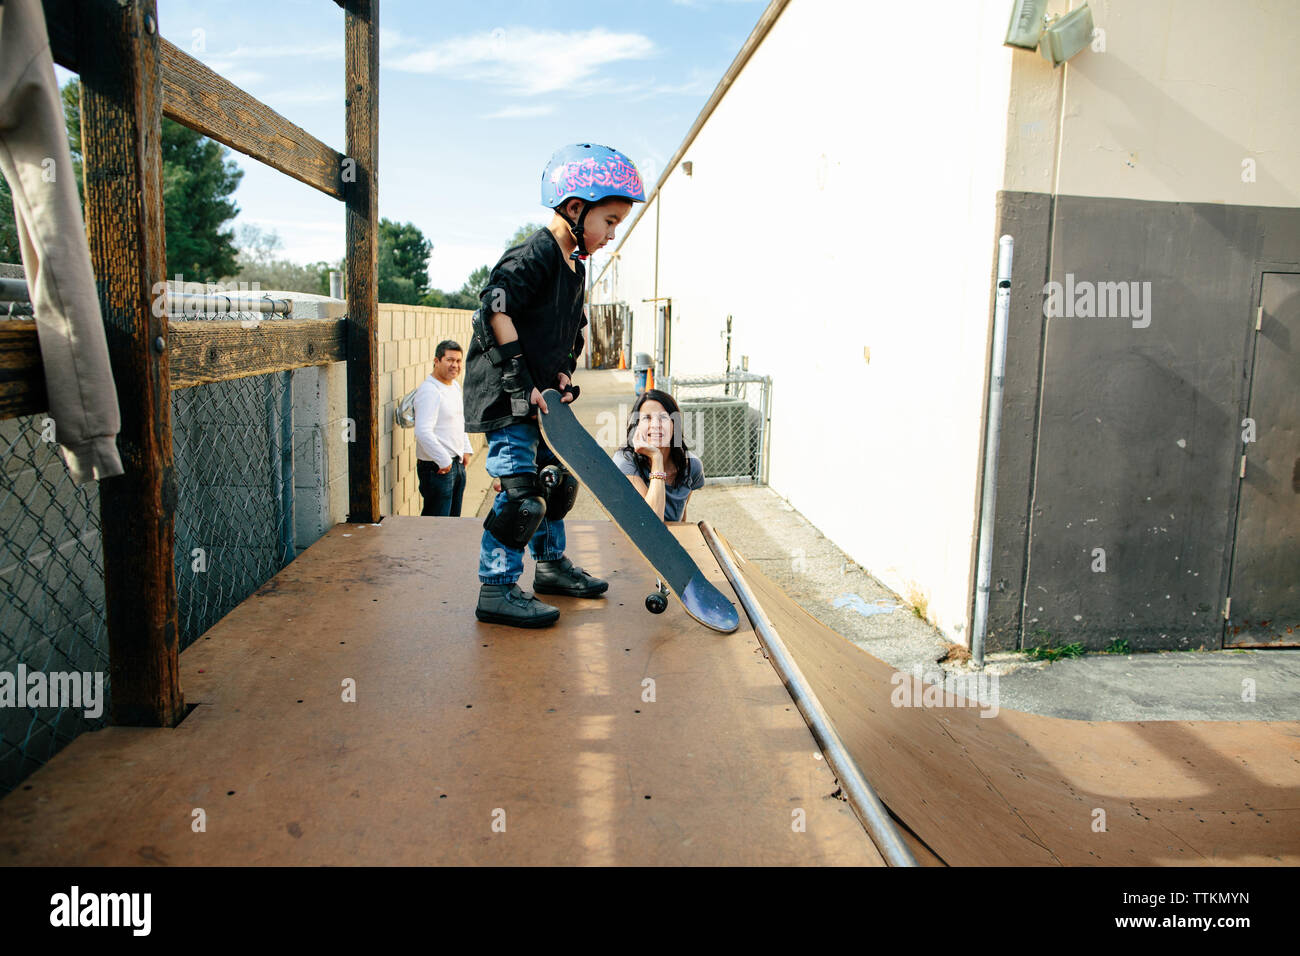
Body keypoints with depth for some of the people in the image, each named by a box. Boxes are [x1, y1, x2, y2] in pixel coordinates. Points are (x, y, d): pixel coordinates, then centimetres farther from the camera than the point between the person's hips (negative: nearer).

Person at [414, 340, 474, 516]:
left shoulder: (455, 386, 12)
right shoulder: (429, 390, -18)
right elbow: (423, 432, -26)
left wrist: (466, 450, 17)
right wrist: (444, 461, -21)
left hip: (457, 463, 9)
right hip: (437, 468, -9)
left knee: (454, 517, 16)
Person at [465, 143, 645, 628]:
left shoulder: (575, 267, 13)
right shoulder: (534, 255, -16)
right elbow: (495, 313, -24)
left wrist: (564, 373, 4)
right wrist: (519, 381, -24)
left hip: (538, 397, 10)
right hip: (505, 397, -10)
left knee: (556, 479, 18)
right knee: (521, 491, -10)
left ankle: (551, 565, 35)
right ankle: (497, 590, 1)